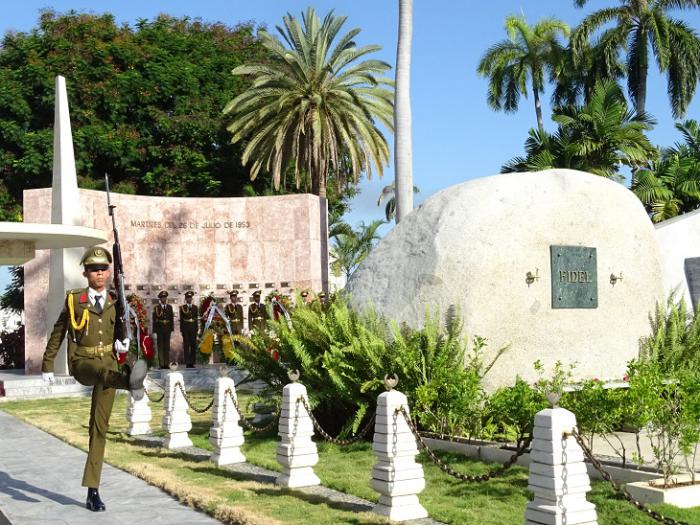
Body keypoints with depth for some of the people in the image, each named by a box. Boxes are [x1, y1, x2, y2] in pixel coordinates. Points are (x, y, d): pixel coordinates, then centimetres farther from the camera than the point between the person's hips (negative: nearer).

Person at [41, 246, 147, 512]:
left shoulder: (115, 303, 8)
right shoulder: (74, 300, 1)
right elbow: (57, 333, 11)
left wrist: (123, 343, -5)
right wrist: (47, 366, 14)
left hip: (109, 363, 2)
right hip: (81, 363, -2)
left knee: (100, 427, 2)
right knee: (103, 369, -39)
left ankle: (93, 492, 6)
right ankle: (132, 381, -75)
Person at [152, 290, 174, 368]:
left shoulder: (170, 307, 10)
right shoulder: (156, 307, 1)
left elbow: (172, 318, 9)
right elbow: (154, 319, -1)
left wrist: (172, 328, 2)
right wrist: (154, 330, -6)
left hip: (167, 329, 3)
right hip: (159, 329, -3)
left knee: (167, 347, 6)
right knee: (160, 347, -1)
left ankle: (167, 363, 10)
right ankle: (161, 364, 0)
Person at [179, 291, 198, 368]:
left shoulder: (195, 307, 11)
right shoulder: (182, 307, 4)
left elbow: (197, 318, 11)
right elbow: (181, 319, 3)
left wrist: (197, 328, 5)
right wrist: (181, 330, -1)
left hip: (193, 328, 3)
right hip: (185, 329, -2)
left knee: (193, 345, 4)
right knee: (186, 346, -2)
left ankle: (192, 362, 10)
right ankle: (187, 363, 0)